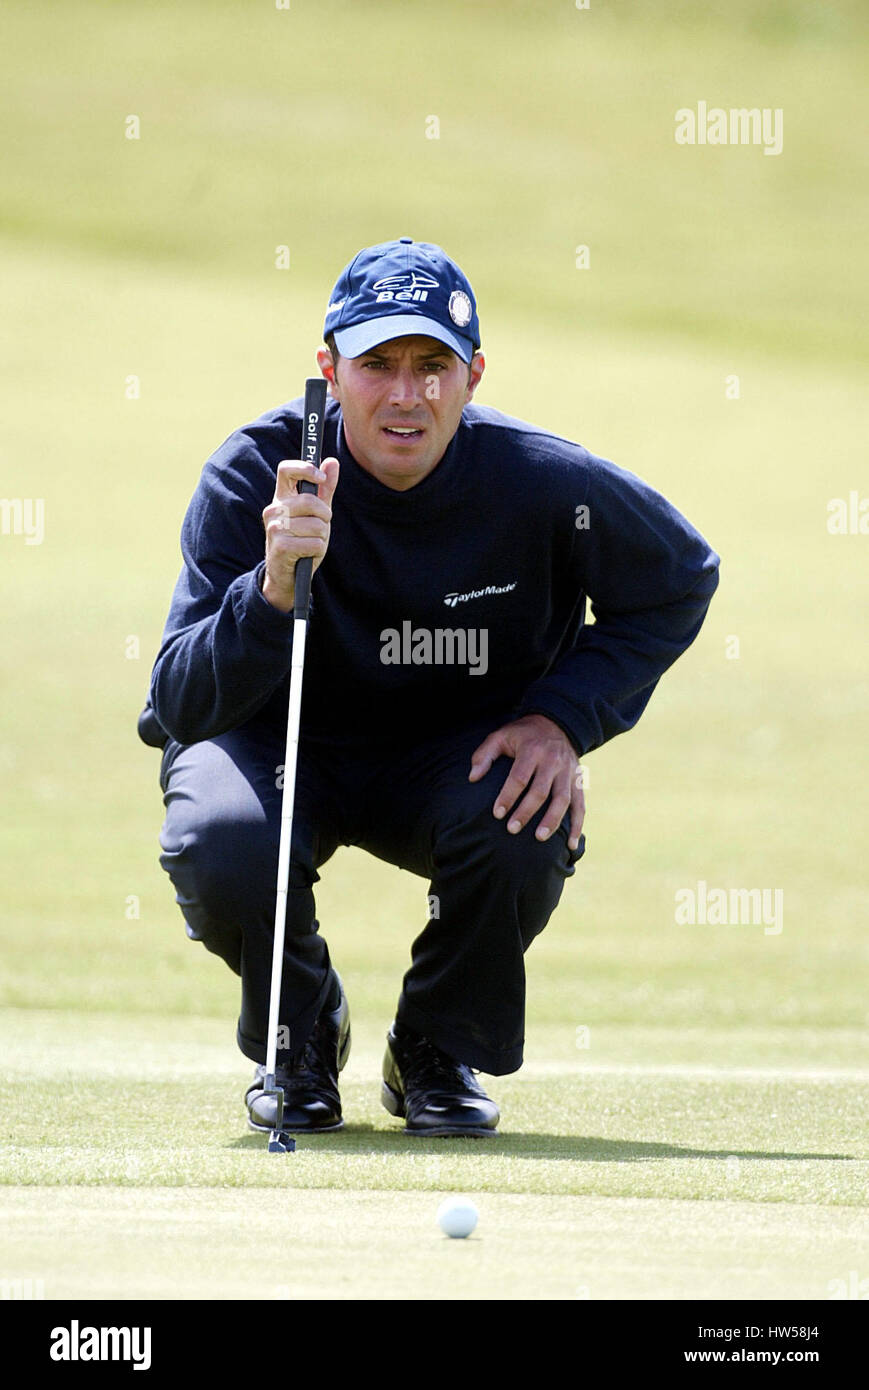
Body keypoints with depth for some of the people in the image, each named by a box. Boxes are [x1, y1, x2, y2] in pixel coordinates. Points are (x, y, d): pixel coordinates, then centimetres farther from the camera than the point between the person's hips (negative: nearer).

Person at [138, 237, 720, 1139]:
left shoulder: (540, 482, -20)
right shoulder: (254, 477, -23)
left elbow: (679, 581, -1)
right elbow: (182, 704, -28)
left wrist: (566, 718, -15)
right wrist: (273, 588, -47)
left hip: (457, 754, 1)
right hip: (282, 750, -1)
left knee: (529, 823, -33)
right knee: (220, 848, -34)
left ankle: (441, 1048, 0)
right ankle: (298, 1031, 3)